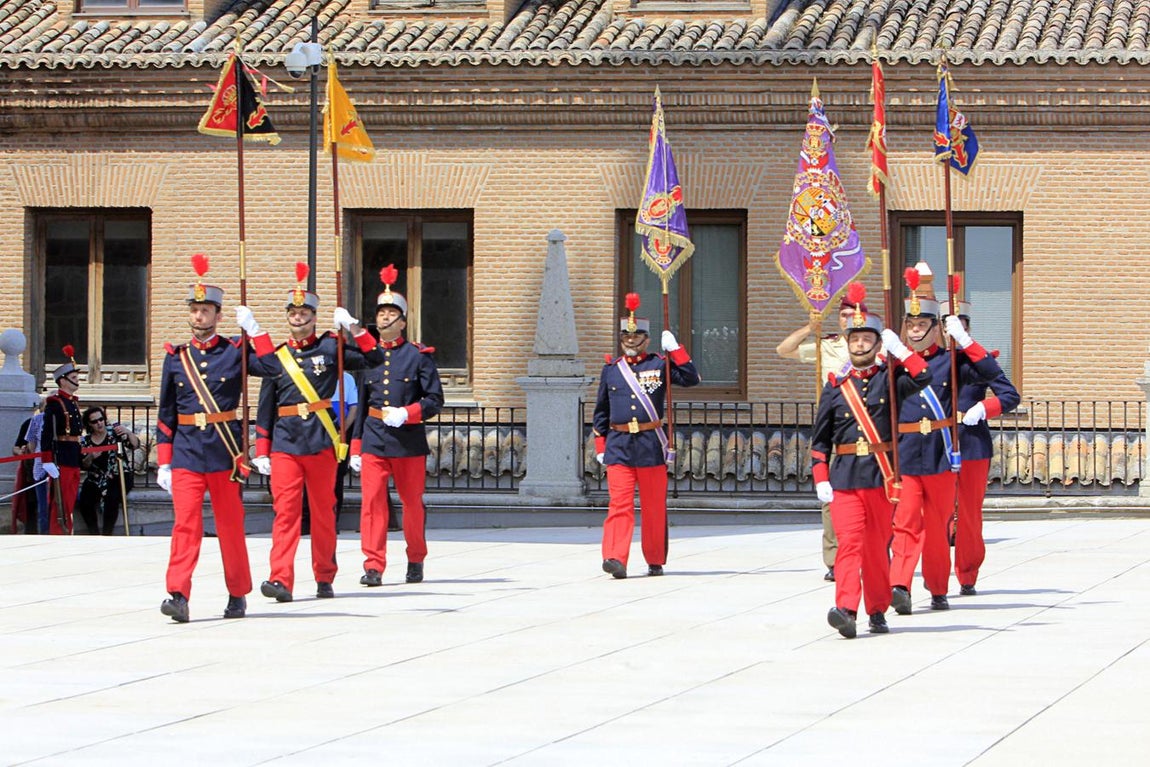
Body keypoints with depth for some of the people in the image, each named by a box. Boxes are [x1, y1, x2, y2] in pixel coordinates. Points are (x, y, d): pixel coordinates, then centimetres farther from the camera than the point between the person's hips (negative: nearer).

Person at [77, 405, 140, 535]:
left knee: (112, 498, -31)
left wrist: (127, 432, -29)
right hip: (95, 479, 3)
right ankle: (94, 534, -5)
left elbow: (135, 445, -10)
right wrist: (91, 457, -17)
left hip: (118, 477, -3)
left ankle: (107, 534, -19)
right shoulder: (86, 441, 7)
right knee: (85, 502, -21)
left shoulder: (115, 432, -1)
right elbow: (83, 465, 5)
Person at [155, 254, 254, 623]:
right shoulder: (176, 357, 9)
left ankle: (238, 595, 20)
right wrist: (163, 461, 7)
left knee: (230, 526, 8)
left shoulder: (236, 351, 3)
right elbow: (166, 413, 11)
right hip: (186, 451, 1)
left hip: (224, 451, -1)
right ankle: (178, 595, -17)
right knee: (185, 523, -10)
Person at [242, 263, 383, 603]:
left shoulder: (330, 348, 6)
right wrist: (262, 451, 8)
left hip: (321, 442, -1)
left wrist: (353, 327, -11)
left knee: (324, 511, 6)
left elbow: (374, 358, 0)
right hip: (285, 443, 1)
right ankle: (281, 580, -14)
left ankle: (325, 578, 17)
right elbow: (266, 408, 13)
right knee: (285, 511, -8)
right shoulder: (276, 356, 11)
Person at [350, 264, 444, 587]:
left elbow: (435, 400, -1)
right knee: (372, 501, -10)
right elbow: (359, 405, 13)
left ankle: (416, 560, 25)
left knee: (413, 503, 9)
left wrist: (406, 413, -18)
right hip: (374, 440, 2)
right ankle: (374, 566, -11)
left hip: (409, 440, -2)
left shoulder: (419, 355, 1)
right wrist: (355, 448, 10)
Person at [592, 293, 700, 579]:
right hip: (618, 445, 1)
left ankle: (656, 560, 17)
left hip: (651, 445, -1)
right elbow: (601, 411, 15)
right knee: (619, 504, -11)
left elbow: (691, 379, -5)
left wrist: (674, 349, -10)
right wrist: (600, 446, 10)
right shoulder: (611, 369, 11)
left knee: (654, 507, 6)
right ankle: (616, 559, -20)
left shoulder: (660, 365, 6)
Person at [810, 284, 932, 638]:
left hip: (881, 474, 0)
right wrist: (821, 479, 3)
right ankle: (846, 609, -24)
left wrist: (899, 350, -12)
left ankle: (878, 611, 17)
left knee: (878, 545, 6)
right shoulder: (835, 385, 10)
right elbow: (820, 438, 12)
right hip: (844, 475, 0)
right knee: (849, 540, -13)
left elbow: (922, 379, -15)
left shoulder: (889, 378, 6)